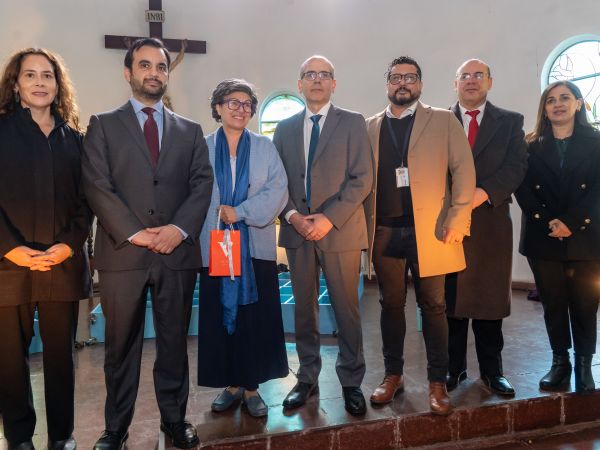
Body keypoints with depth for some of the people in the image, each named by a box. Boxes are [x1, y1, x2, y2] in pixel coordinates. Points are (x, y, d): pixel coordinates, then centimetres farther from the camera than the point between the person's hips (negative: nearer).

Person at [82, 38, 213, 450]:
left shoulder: (190, 131, 14)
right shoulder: (103, 125, 8)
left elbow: (202, 184, 4)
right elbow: (96, 185, -3)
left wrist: (180, 228, -11)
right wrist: (134, 233, -13)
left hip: (178, 253, 2)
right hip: (122, 253, -1)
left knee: (174, 342, 11)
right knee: (121, 345, 9)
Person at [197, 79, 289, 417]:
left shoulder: (265, 147, 7)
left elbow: (278, 190, -4)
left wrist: (241, 212, -13)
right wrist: (217, 215, -13)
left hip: (255, 245, 0)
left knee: (255, 317, 2)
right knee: (221, 315, 6)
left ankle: (252, 387, 15)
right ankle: (231, 385, 20)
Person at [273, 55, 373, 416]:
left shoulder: (353, 123, 2)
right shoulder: (285, 128, 13)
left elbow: (362, 178, -6)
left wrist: (328, 218, -15)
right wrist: (292, 215, -8)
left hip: (340, 230, -3)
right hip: (297, 231, 3)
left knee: (347, 309, 4)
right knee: (304, 309, 10)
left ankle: (351, 382, 20)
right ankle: (307, 379, 24)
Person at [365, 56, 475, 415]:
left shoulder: (444, 121, 6)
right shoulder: (371, 127, 12)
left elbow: (463, 170, -1)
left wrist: (458, 220, -11)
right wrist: (364, 225, 2)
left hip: (429, 229, -2)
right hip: (385, 231, 2)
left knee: (433, 306, 5)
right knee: (391, 305, 10)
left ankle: (438, 382, 17)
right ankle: (393, 375, 24)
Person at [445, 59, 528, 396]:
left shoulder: (511, 121, 10)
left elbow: (517, 165, -2)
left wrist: (483, 193, -16)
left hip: (491, 220, 0)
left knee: (491, 296, 6)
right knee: (450, 298, 5)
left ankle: (492, 369, 21)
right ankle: (454, 368, 19)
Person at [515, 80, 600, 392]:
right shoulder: (531, 146, 9)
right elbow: (523, 189, 1)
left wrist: (571, 223, -14)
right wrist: (548, 223, -12)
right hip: (543, 238, 1)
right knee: (553, 304, 6)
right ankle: (560, 362, 18)